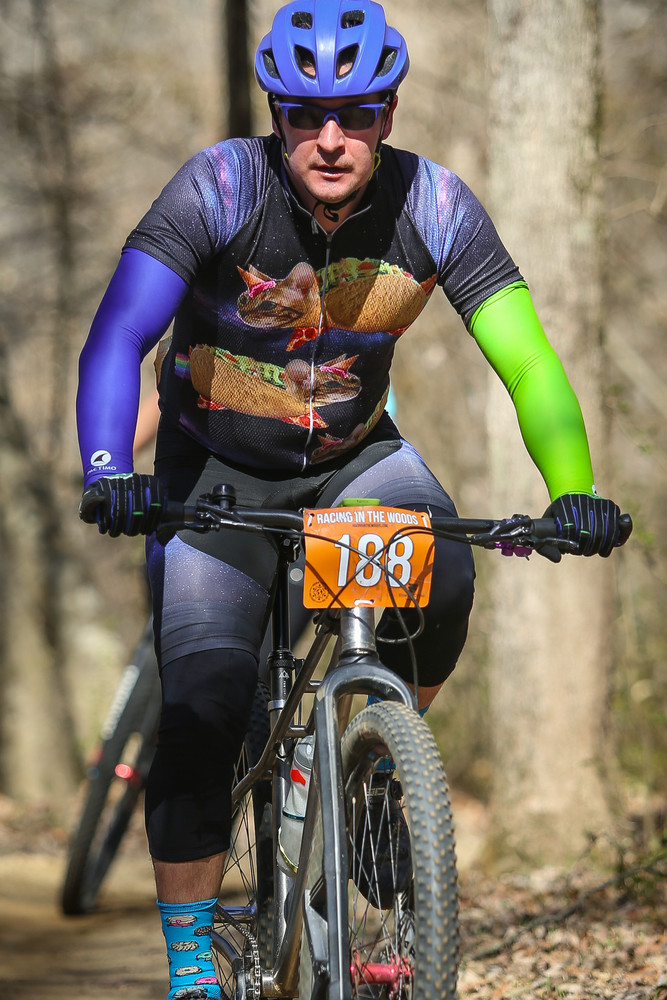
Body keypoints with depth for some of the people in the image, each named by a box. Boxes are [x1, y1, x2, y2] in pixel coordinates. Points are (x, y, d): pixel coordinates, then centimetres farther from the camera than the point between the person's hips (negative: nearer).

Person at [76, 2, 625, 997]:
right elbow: (117, 338, -31)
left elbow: (528, 362, -21)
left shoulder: (433, 205, -18)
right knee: (203, 705, -15)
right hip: (216, 468, -2)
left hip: (355, 456, 2)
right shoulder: (222, 186, -24)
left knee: (443, 582, -28)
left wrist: (575, 493, -38)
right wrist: (108, 473, -48)